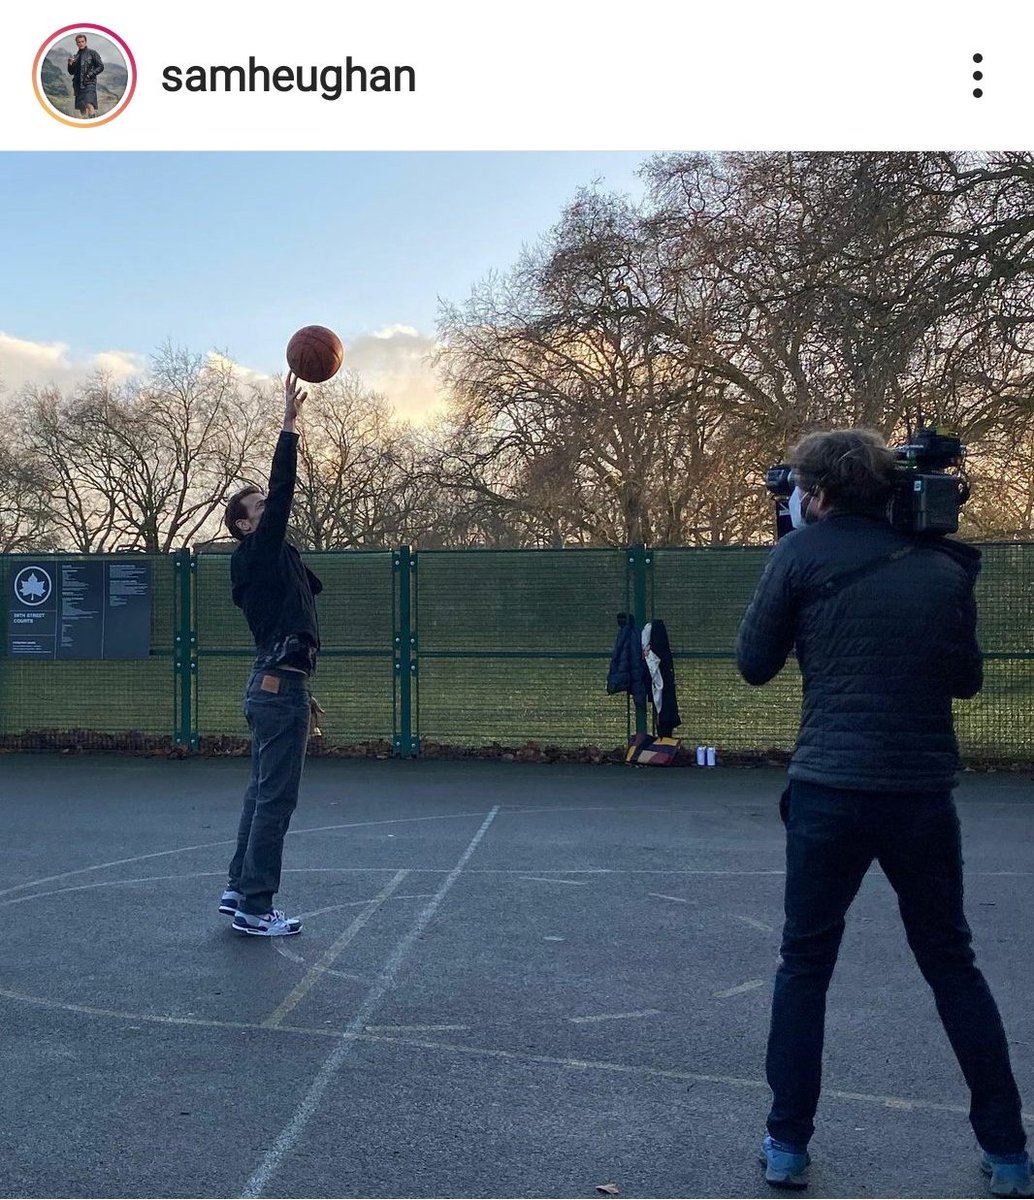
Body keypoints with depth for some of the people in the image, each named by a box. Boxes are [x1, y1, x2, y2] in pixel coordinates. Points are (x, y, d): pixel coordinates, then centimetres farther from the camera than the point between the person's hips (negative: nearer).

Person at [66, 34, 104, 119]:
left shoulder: (92, 53, 3)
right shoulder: (75, 56, 17)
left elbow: (100, 66, -1)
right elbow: (71, 72, 18)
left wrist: (90, 74, -11)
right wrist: (70, 64, -2)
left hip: (89, 83, -6)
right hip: (78, 84, 6)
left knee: (89, 105, -24)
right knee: (81, 107, 5)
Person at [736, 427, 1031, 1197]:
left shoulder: (803, 553, -2)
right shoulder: (944, 566, 7)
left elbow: (755, 665, 5)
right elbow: (967, 679, 17)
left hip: (831, 790, -3)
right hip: (925, 794, 3)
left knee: (805, 966, 13)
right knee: (953, 965, 19)